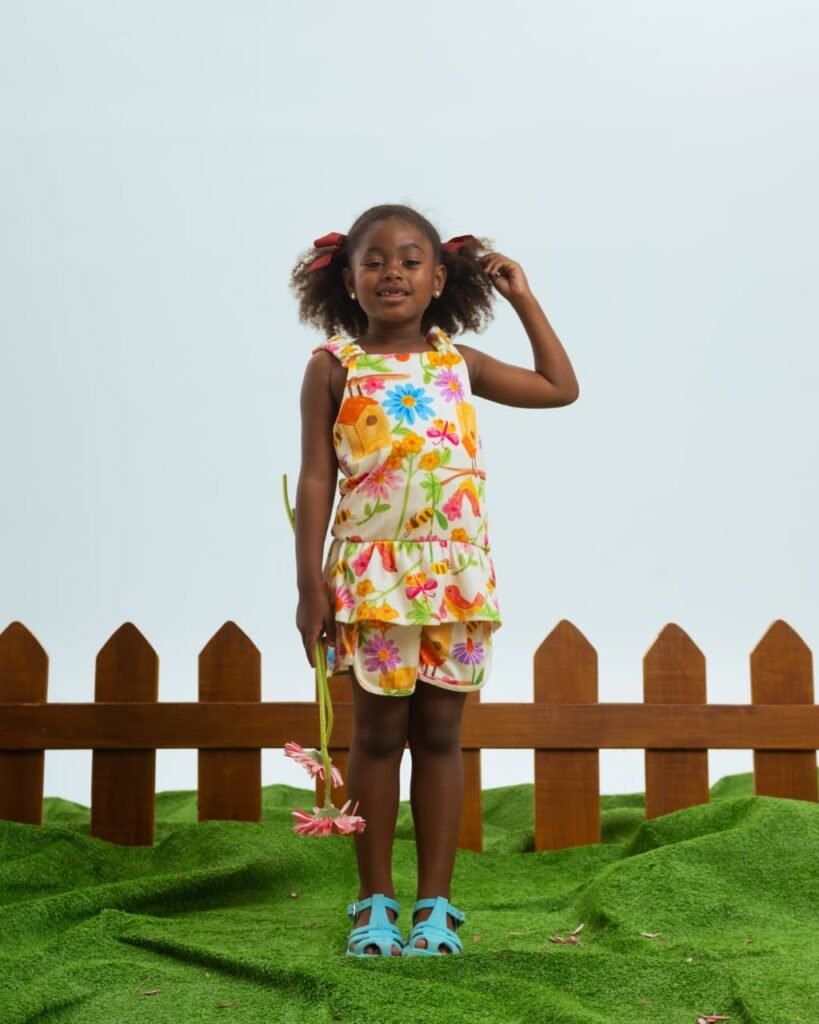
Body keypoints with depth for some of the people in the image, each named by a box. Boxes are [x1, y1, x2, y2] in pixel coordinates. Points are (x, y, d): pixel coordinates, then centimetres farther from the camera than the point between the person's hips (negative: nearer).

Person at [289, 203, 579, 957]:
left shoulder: (458, 363, 9)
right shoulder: (334, 366, 0)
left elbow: (560, 388, 18)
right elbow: (316, 477, -2)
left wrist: (524, 300, 18)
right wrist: (310, 583, -7)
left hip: (458, 570, 3)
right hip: (373, 573, -2)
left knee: (440, 733, 6)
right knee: (378, 734, 4)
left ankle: (436, 902, 14)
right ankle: (375, 902, 16)